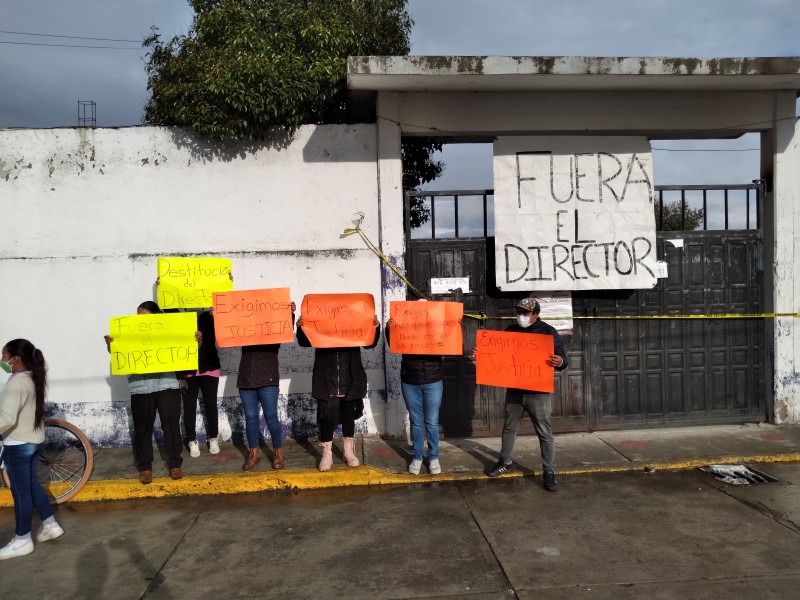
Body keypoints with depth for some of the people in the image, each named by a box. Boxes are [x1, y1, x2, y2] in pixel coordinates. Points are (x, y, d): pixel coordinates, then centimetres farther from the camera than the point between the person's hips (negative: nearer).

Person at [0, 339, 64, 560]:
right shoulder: (31, 377, 5)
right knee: (32, 484, 21)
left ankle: (22, 540, 13)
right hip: (33, 440, 10)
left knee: (20, 491, 2)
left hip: (18, 444, -10)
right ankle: (50, 524, 29)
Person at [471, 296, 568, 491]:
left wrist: (559, 362, -35)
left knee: (544, 433, 2)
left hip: (538, 392, -4)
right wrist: (480, 352, -5)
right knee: (509, 427, 17)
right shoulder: (511, 330, 5)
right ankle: (505, 462, 35)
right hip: (514, 390, 4)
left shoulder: (549, 332, -8)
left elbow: (561, 359, -11)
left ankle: (549, 472, 13)